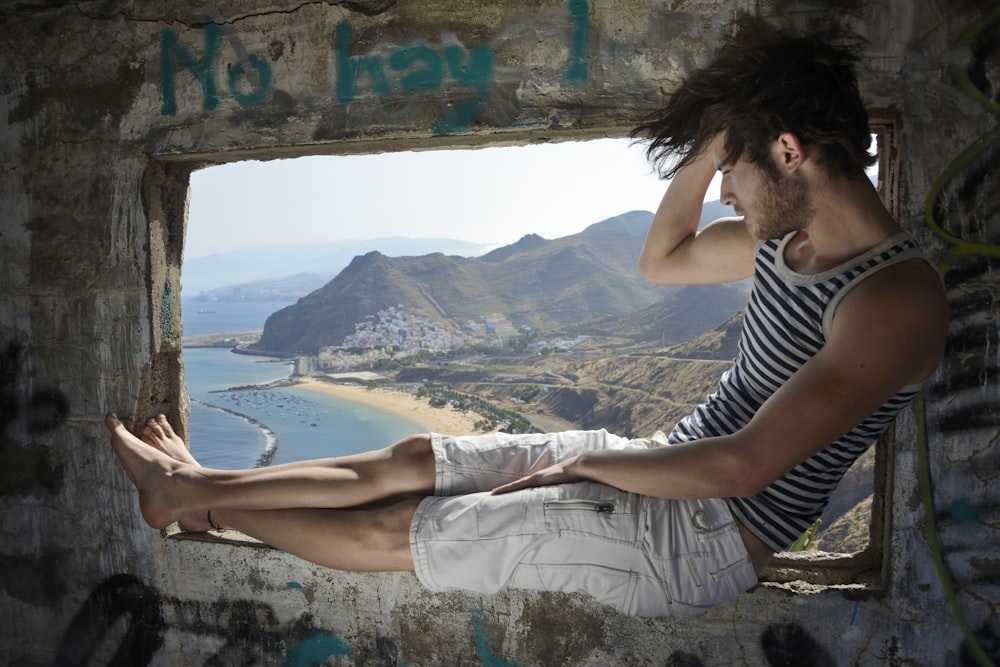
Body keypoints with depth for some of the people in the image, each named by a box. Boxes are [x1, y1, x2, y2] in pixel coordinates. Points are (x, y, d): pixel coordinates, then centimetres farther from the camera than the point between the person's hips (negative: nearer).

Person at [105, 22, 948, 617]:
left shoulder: (897, 298, -24)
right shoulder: (789, 235, 4)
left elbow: (742, 466, -28)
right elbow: (661, 261, 16)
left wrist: (586, 460, -16)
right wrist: (709, 146, 3)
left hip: (695, 542, -7)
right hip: (658, 467, 8)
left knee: (392, 530, -2)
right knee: (411, 458, 4)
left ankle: (208, 510, 22)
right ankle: (197, 485, 21)